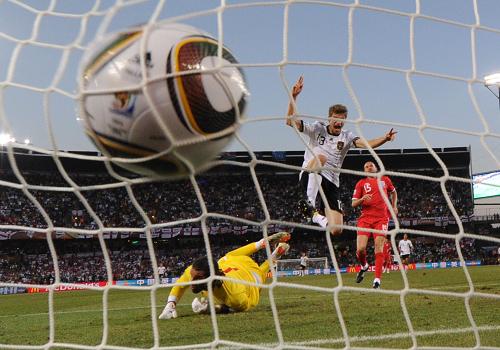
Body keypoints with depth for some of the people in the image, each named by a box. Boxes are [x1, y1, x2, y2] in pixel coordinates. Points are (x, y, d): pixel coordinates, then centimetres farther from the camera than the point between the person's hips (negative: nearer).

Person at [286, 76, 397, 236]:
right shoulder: (317, 128, 2)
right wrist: (293, 97, -20)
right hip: (309, 177, -2)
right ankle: (310, 202, -37)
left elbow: (366, 144, -15)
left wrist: (384, 138, -35)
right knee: (320, 156, -37)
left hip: (331, 182, 3)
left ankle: (318, 217, 27)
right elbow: (291, 121, -8)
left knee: (337, 230, -8)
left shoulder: (347, 137, 5)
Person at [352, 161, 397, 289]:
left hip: (381, 218, 0)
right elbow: (353, 204, 8)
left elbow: (393, 192, 34)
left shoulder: (385, 180, 15)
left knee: (379, 247, -12)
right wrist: (363, 199, -13)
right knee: (360, 248, -13)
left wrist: (394, 206, 20)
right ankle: (364, 266, 20)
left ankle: (377, 280, -10)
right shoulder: (361, 183, 12)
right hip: (365, 217, 0)